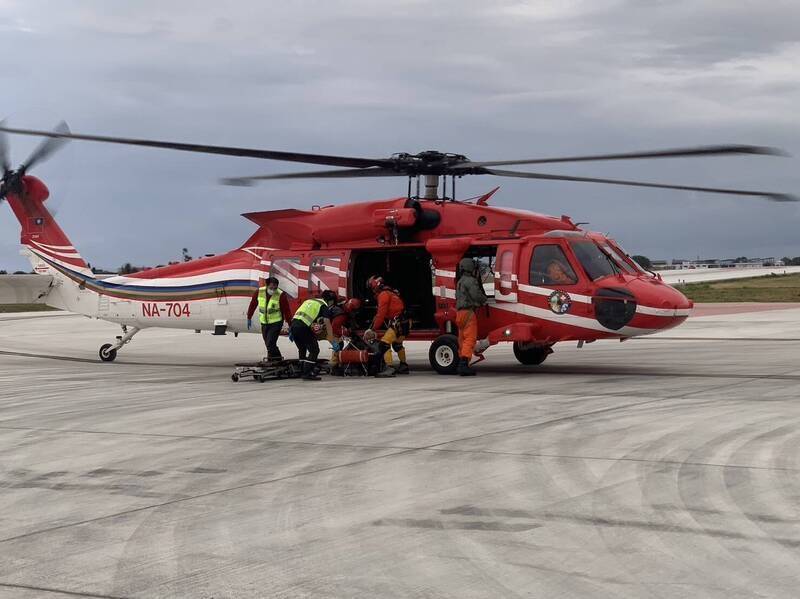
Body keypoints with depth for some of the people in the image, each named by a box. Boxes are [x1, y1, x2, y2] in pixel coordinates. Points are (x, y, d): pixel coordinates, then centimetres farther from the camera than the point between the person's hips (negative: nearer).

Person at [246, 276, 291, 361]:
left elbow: (287, 311, -13)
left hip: (276, 323, -5)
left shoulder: (281, 295, -17)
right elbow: (252, 305, 8)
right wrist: (249, 318, 14)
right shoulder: (259, 292, -8)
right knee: (268, 345, 11)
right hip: (264, 323, 5)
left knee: (270, 344, -17)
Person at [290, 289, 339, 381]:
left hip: (293, 324, 8)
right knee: (314, 351, 1)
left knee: (302, 349, 26)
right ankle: (307, 374, -5)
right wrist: (333, 342, 2)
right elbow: (328, 325, 0)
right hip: (303, 327, -8)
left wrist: (291, 331, 31)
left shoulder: (309, 301, 30)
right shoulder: (324, 306, 7)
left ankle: (303, 372, 31)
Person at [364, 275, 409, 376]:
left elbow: (381, 314, -16)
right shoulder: (389, 293, 22)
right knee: (397, 344, 31)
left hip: (398, 323, -11)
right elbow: (379, 314, 21)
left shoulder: (383, 294, -10)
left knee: (384, 343, -19)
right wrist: (372, 328, 17)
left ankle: (389, 368, -29)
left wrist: (373, 329, -10)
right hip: (404, 322, 11)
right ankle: (404, 366, 47)